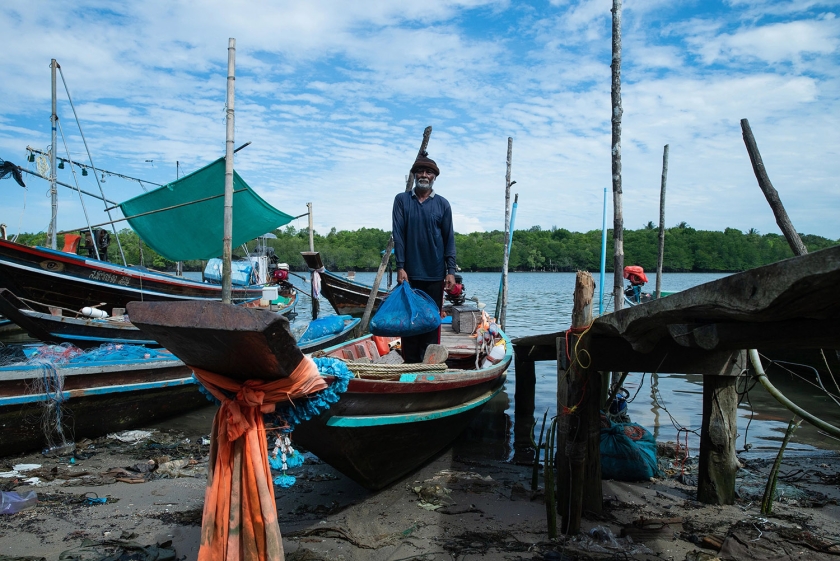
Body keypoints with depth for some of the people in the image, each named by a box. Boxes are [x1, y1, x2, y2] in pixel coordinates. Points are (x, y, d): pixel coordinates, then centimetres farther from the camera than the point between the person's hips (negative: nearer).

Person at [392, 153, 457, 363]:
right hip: (409, 273, 0)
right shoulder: (402, 200, 4)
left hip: (434, 274, 0)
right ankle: (410, 363, 12)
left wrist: (451, 270, -2)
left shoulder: (442, 204, 5)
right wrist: (400, 267, -8)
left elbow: (449, 239, 5)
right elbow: (398, 235, -1)